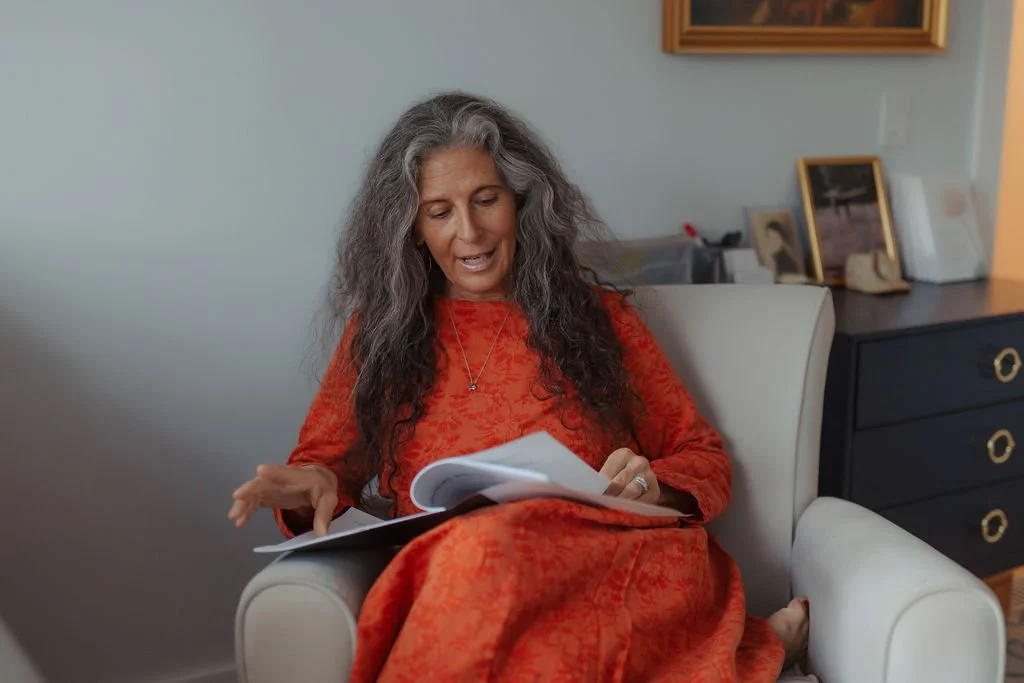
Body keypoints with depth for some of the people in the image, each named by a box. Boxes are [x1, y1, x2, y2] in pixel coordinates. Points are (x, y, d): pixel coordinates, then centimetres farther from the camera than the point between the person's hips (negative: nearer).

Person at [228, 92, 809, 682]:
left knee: (485, 548, -36)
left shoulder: (598, 315, 14)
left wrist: (654, 486, -9)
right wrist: (313, 485, -5)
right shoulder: (377, 330, 17)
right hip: (447, 597, 2)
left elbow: (704, 459, 15)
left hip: (605, 571, -1)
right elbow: (325, 462, 20)